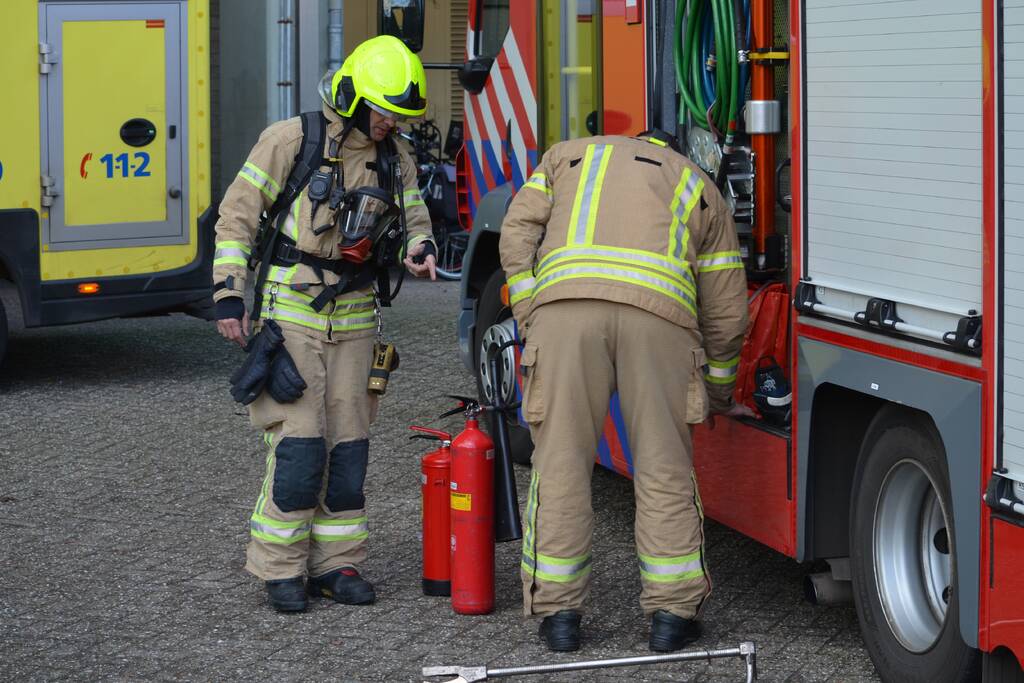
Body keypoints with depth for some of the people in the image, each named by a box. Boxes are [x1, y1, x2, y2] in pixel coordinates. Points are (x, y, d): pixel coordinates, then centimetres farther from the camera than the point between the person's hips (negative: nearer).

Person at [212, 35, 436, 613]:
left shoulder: (395, 159, 6)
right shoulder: (292, 140, -8)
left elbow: (415, 221, 13)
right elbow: (237, 217, -5)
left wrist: (422, 250, -12)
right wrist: (229, 294, -11)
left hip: (354, 320, 5)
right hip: (290, 314, -5)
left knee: (349, 445, 5)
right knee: (299, 444, -9)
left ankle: (337, 563, 15)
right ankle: (281, 569, 2)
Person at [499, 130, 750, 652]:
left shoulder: (568, 155, 33)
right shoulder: (700, 187, 32)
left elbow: (518, 233, 15)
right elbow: (725, 312, 27)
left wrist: (531, 324, 12)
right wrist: (720, 397, 40)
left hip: (565, 301, 0)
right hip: (658, 310, 0)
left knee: (561, 464, 7)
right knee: (665, 469, 9)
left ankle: (558, 612, 10)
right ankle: (671, 613, 12)